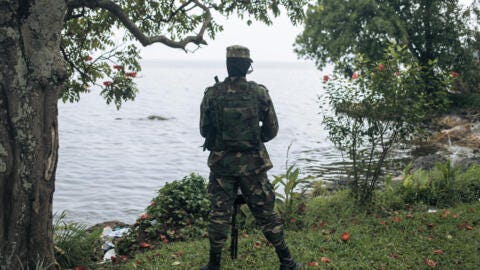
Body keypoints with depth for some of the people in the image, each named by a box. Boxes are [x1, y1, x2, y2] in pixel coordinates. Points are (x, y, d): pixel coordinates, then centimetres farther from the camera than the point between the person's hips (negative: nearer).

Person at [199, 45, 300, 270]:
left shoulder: (212, 94, -5)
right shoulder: (260, 93, -5)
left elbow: (204, 130, 3)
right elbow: (271, 130, 2)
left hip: (221, 162, 0)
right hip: (252, 162, 0)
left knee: (219, 213, 10)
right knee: (265, 211, 11)